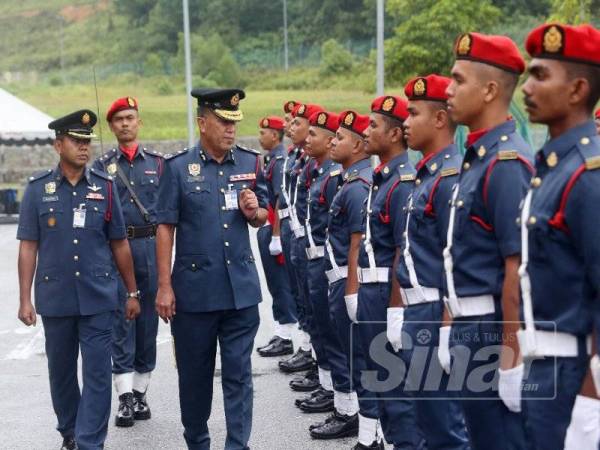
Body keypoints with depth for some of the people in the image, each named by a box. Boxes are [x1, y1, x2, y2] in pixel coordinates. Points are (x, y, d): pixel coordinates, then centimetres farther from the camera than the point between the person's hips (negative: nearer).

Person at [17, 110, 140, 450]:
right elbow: (28, 246, 1)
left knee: (97, 372, -3)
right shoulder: (38, 188, 0)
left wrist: (132, 293, 8)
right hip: (55, 298, 1)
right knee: (61, 371, 14)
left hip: (98, 297, -1)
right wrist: (25, 299, -2)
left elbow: (119, 244, 7)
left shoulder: (105, 186, 2)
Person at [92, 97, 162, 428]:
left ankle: (140, 391, 17)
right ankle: (125, 396, -2)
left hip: (150, 247, 1)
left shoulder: (157, 162, 8)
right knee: (120, 319, -3)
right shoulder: (102, 166, 6)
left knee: (148, 318, 6)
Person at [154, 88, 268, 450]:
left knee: (239, 373, 4)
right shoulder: (178, 167, -4)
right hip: (194, 288, -2)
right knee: (195, 373, 12)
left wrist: (253, 212, -11)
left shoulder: (251, 162, 4)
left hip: (241, 288, 2)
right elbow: (165, 227, -4)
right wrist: (165, 286, -7)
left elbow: (262, 218, 14)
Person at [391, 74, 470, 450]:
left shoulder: (450, 177, -17)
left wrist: (448, 327, -21)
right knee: (430, 409, 18)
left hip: (434, 313, -10)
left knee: (440, 416, -1)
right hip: (418, 310, 10)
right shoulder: (426, 175, 13)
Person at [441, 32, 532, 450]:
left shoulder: (506, 163, -19)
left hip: (493, 331, -10)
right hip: (470, 327, 10)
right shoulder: (477, 158, 11)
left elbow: (518, 269, -22)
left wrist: (512, 355, -21)